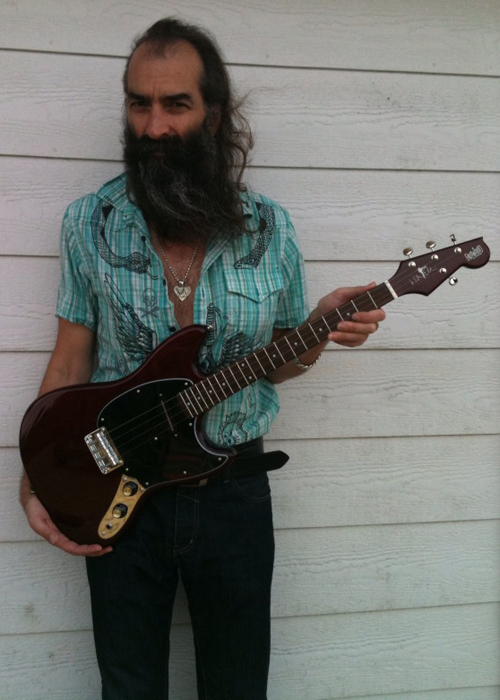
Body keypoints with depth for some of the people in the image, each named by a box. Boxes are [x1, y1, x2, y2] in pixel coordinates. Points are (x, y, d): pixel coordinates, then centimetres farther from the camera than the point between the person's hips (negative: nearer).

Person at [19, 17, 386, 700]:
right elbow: (71, 361, 1)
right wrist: (37, 484, -4)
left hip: (233, 488, 1)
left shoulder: (269, 227, -3)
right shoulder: (90, 222, -4)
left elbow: (275, 364, 7)